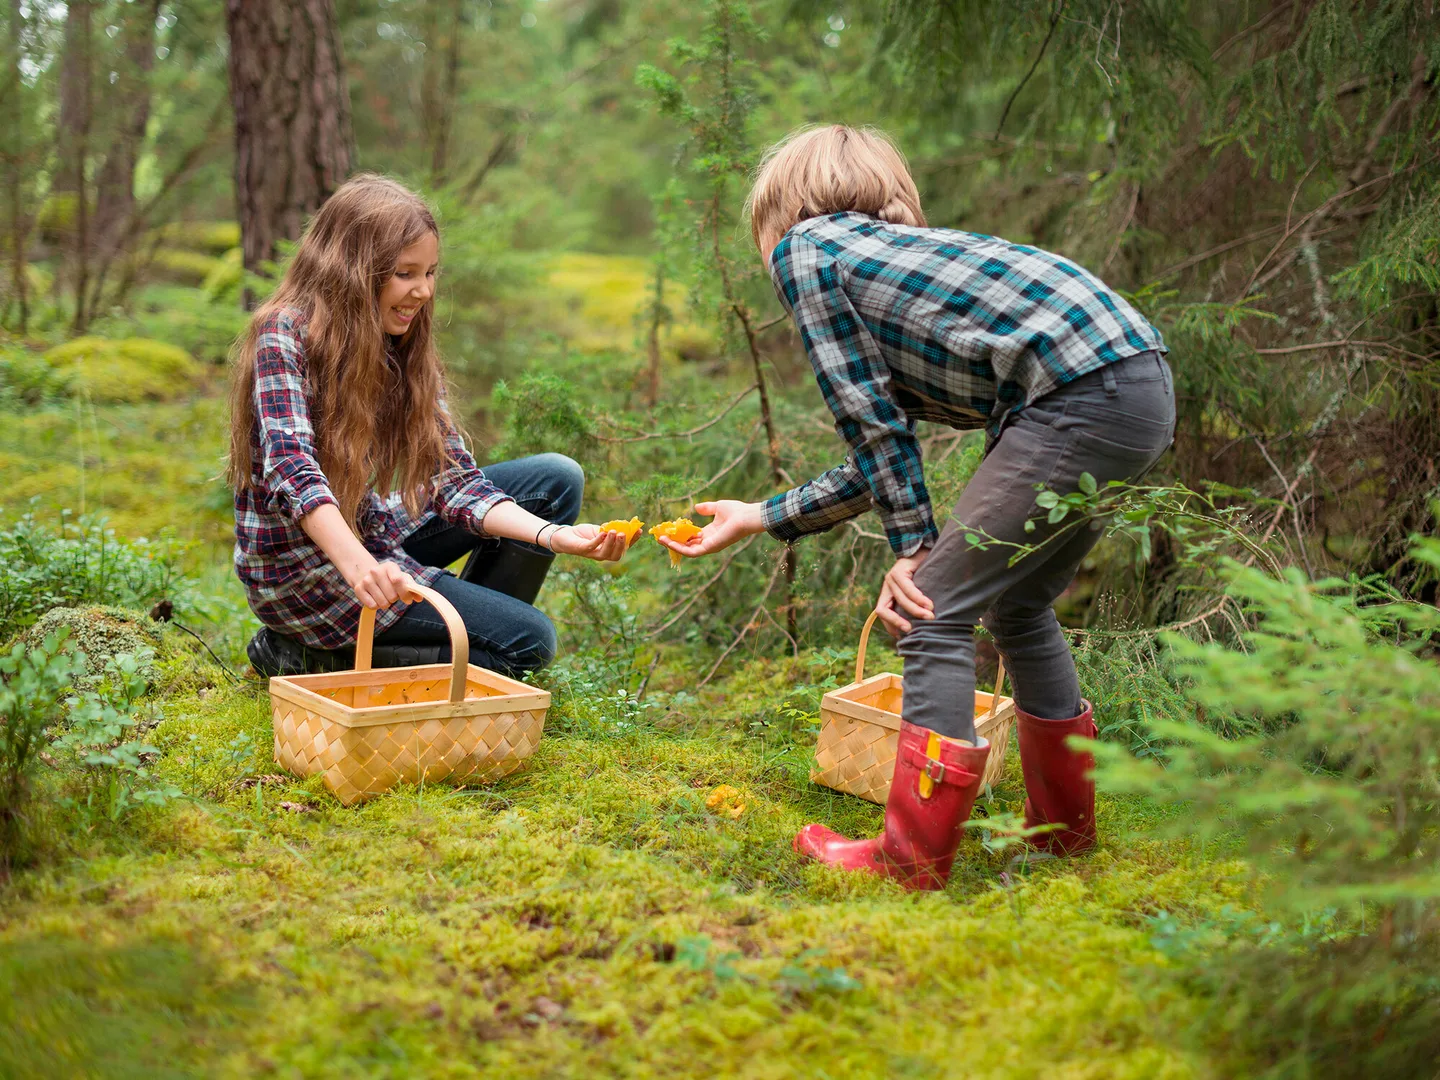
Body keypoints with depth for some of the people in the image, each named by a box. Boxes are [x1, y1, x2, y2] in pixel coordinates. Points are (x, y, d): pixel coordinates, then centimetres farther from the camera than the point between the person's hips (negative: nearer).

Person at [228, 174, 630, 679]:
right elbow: (290, 465, -34)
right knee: (527, 639, -12)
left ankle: (466, 627, 8)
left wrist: (552, 534, -21)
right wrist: (359, 566, -51)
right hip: (302, 565, -8)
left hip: (370, 534, 8)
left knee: (556, 479, 2)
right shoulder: (285, 334, -19)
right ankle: (313, 652, -3)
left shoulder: (406, 354, 3)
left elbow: (455, 481, -4)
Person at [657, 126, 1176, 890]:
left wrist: (913, 546, 5)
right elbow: (883, 453, 28)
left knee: (934, 615, -2)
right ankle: (1063, 826, 35)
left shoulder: (804, 249, 7)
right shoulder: (890, 255, 29)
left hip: (1082, 395, -9)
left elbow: (872, 420, 1)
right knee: (1019, 607, 22)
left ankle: (913, 858, 3)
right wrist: (760, 519, 35)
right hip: (1144, 390, 9)